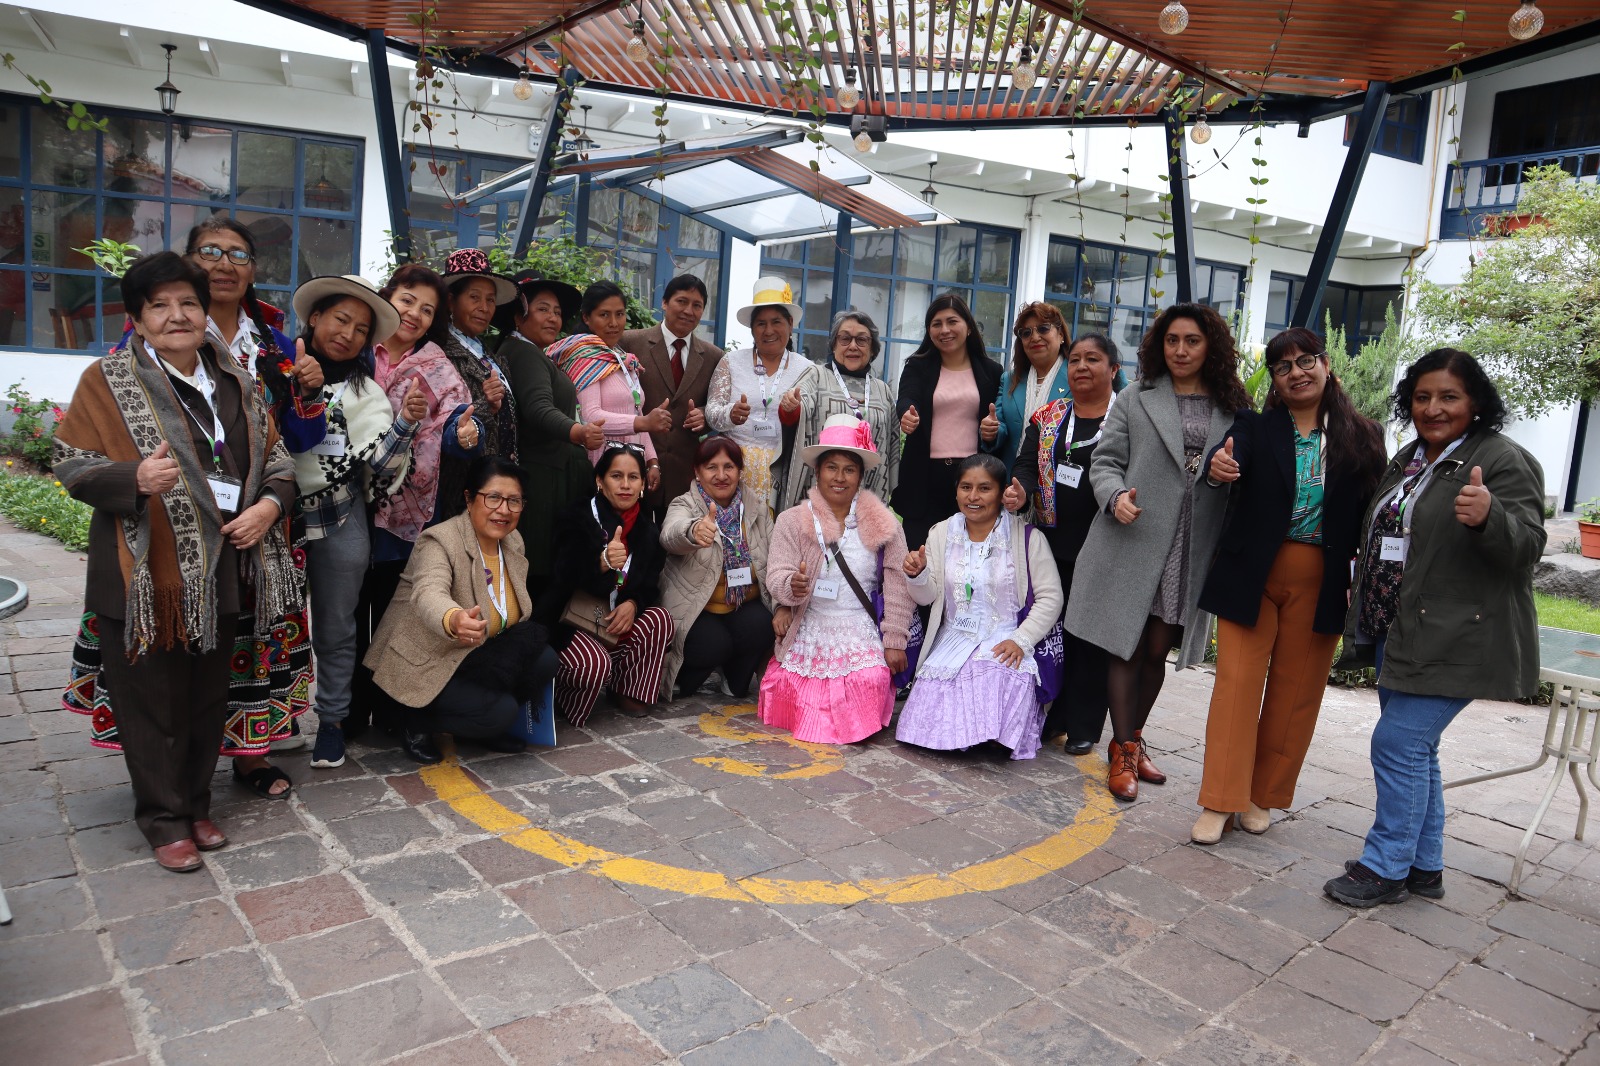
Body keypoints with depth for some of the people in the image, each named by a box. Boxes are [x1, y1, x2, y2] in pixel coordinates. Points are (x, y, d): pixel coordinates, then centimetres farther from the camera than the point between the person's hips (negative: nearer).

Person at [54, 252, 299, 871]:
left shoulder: (235, 383, 12)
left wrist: (270, 504, -5)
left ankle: (196, 805, 29)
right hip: (146, 574, -4)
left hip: (220, 572, 4)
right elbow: (73, 468, -6)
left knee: (208, 697, 13)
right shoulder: (108, 380, -2)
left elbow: (276, 459, 15)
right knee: (153, 700, 3)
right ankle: (165, 820, 19)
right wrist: (136, 479, -25)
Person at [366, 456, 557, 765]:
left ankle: (491, 727, 8)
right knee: (500, 712, -24)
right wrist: (453, 620, -67)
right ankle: (419, 722, 2)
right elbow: (429, 594, -45)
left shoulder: (513, 541, 0)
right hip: (426, 664, -7)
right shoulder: (440, 541, -23)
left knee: (545, 660, -15)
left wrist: (527, 637, -5)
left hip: (474, 657, 7)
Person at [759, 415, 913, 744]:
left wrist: (894, 643, -4)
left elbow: (897, 587, -3)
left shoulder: (883, 524, -3)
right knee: (792, 694, -7)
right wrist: (792, 586, -33)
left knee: (871, 682, -23)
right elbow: (776, 578, -9)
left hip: (861, 635, -1)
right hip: (808, 633, 1)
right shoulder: (792, 521, -2)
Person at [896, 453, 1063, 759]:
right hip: (953, 641, 3)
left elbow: (1050, 597, -4)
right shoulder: (941, 534, 9)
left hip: (1004, 644, -2)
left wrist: (1021, 640, -16)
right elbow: (928, 596, 8)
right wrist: (917, 574, -14)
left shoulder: (1027, 537, -4)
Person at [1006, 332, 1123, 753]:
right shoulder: (1047, 417, 11)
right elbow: (1027, 464, 3)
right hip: (1053, 541, 4)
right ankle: (1052, 716, 22)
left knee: (1092, 634, 3)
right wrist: (1020, 491, -18)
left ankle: (1084, 726, 15)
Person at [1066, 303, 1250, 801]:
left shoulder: (1234, 411, 8)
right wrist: (1116, 496, -17)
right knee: (1127, 649, 3)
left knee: (1157, 652, 10)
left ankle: (1133, 740, 30)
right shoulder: (1135, 401, 6)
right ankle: (1123, 752, 15)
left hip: (1191, 554, 2)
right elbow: (1105, 462, 2)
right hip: (1133, 543, -1)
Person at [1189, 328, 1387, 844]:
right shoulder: (1255, 427, 1)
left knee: (1296, 689, 9)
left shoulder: (1363, 436, 4)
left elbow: (1371, 511, 2)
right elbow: (1229, 456, -19)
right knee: (1238, 681, -3)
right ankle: (1220, 801, 4)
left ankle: (1262, 795, 24)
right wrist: (1218, 467, -44)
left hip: (1320, 581, 2)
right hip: (1252, 574, -1)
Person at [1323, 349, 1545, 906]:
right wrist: (1361, 596, 19)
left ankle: (1386, 867, 6)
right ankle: (1424, 867, 27)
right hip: (1400, 634, 9)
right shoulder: (1407, 459, 14)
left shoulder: (1503, 461, -11)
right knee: (1415, 749, 15)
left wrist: (1488, 518, -38)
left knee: (1399, 743, -8)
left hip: (1454, 641, -9)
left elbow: (1528, 545, -19)